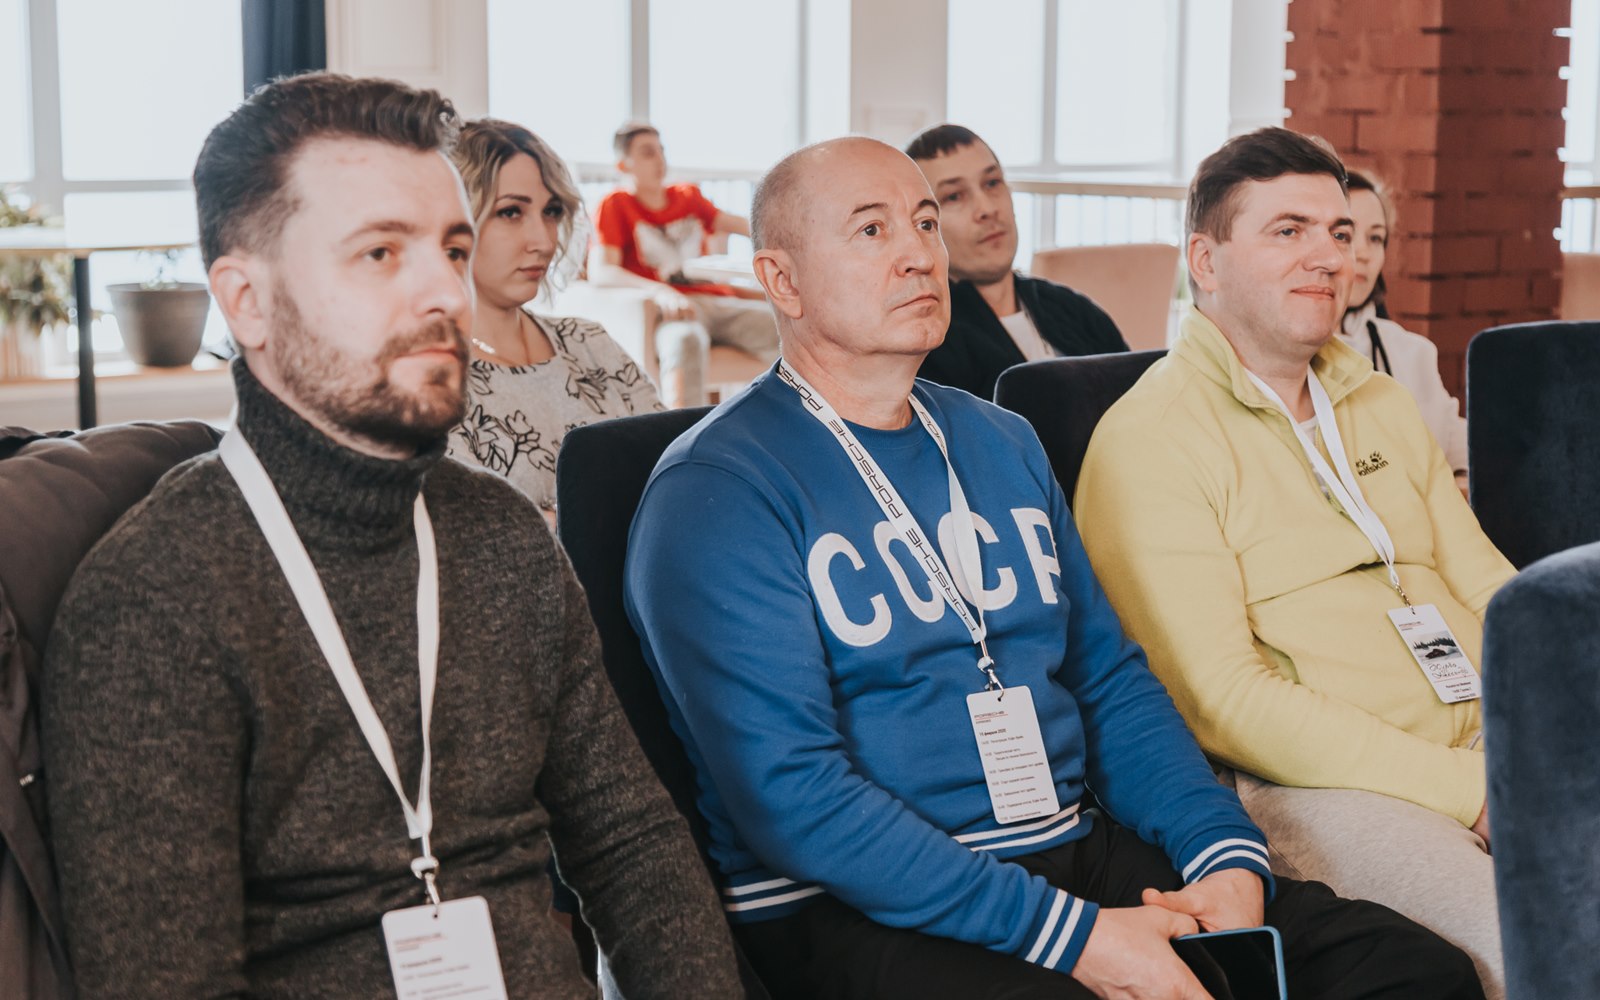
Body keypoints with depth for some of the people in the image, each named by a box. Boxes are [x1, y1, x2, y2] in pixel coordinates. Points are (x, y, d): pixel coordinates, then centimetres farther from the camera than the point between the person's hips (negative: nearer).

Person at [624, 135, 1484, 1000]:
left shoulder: (1001, 443, 16)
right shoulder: (717, 491, -7)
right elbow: (790, 795, -16)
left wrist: (1228, 857, -1)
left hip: (1077, 851, 6)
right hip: (852, 908, -6)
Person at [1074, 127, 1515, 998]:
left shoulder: (1379, 403, 21)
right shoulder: (1149, 441, -6)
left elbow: (1486, 582, 18)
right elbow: (1220, 700, -13)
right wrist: (1464, 791, -17)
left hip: (1489, 753, 8)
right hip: (1315, 786, -7)